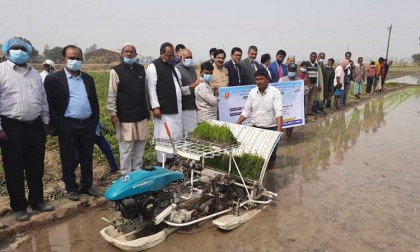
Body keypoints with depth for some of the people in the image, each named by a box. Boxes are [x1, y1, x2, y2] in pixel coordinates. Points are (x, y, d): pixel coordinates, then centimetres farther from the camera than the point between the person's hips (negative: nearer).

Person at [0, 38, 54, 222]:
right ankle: (19, 207, 17)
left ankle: (37, 200, 27)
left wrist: (45, 122, 13)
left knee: (36, 167, 13)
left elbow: (43, 99, 18)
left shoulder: (34, 74, 15)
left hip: (35, 126, 5)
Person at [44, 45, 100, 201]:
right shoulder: (53, 79, -4)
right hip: (67, 127, -4)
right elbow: (50, 105, -7)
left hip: (88, 125, 4)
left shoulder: (88, 78, 11)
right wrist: (57, 127, -11)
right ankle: (71, 188, 22)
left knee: (87, 159, 13)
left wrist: (95, 122, 8)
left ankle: (86, 186, 27)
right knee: (68, 160, 8)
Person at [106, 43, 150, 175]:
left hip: (141, 114, 5)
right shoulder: (116, 71, -5)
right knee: (126, 146, 1)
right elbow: (112, 94, -6)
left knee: (141, 143, 10)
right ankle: (126, 174, 15)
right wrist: (113, 113, -10)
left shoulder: (141, 69, 9)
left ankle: (137, 169, 26)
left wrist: (147, 109, 15)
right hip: (125, 116, -5)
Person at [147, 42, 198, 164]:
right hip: (163, 109, -8)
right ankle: (162, 162, 8)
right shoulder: (153, 66, -5)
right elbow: (151, 89, -11)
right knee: (163, 136, -3)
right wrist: (155, 107, -17)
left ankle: (171, 158, 25)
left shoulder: (172, 67, 17)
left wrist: (189, 88, 6)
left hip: (176, 108, 8)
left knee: (175, 135, 12)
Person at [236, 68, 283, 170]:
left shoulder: (275, 92, -11)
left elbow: (278, 112, -20)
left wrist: (279, 129, -32)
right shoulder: (252, 92, 3)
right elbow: (246, 111, 7)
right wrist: (236, 124, -1)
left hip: (271, 129, -3)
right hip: (256, 128, 4)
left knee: (270, 154, 8)